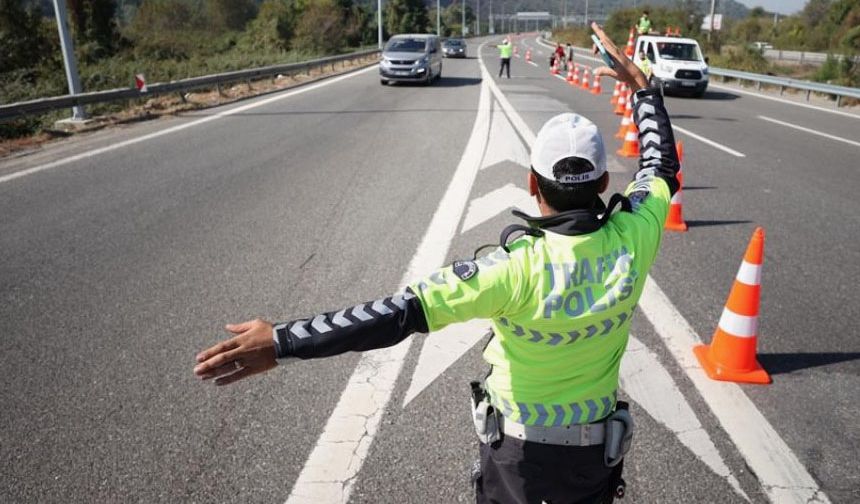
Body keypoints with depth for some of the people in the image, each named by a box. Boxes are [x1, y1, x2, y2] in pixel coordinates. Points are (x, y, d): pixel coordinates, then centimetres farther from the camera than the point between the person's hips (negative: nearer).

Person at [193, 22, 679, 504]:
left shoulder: (518, 268, -33)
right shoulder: (632, 240, -20)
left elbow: (401, 312, -38)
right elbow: (662, 164, 1)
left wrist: (283, 342, -36)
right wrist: (642, 85, 11)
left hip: (517, 447, -2)